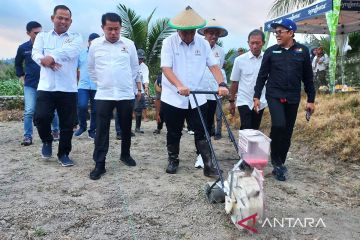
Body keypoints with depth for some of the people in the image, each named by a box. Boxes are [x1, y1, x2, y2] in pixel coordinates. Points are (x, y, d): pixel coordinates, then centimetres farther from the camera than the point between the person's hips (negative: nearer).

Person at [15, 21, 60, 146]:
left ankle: (55, 131, 27)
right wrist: (21, 75, 10)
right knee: (29, 111, -4)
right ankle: (27, 136, 4)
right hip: (30, 85, 1)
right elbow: (18, 63, 19)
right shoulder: (23, 48, 2)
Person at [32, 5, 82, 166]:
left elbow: (71, 51, -14)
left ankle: (63, 153, 22)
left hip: (68, 89, 0)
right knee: (41, 117, -13)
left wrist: (50, 57, -23)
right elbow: (36, 53, -5)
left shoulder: (76, 38, 8)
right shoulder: (42, 36, 13)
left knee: (67, 124, 4)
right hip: (46, 87, 1)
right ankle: (47, 141, 19)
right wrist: (45, 60, -26)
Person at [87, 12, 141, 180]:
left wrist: (138, 87, 12)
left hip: (126, 94, 1)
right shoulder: (95, 45, 2)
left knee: (126, 128, 13)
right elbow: (91, 68, 14)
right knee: (101, 131, -2)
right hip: (104, 95, -1)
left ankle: (125, 155, 33)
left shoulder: (129, 44, 2)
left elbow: (135, 68, 11)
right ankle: (99, 165, 5)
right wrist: (100, 82, 11)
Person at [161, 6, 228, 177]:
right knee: (173, 133, 11)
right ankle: (173, 161, 30)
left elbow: (213, 66, 0)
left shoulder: (203, 43, 1)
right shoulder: (169, 42, -7)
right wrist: (179, 85, -34)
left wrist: (221, 84, -18)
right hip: (173, 98, -1)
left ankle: (208, 166, 8)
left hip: (197, 98, 2)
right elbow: (166, 68, -17)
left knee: (202, 133, 2)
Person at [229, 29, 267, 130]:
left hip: (261, 103, 2)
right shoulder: (240, 60, -6)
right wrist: (231, 101, 5)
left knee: (255, 130, 13)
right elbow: (234, 82, 1)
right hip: (244, 102, -2)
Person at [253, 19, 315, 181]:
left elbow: (308, 77, 7)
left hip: (293, 98, 2)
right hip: (274, 95, -2)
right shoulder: (271, 51, 2)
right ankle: (276, 160, -3)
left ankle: (279, 165, 23)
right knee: (279, 125, -23)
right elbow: (262, 75, 4)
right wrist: (256, 96, 0)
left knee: (287, 133, 7)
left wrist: (311, 99, 6)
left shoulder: (302, 51, 4)